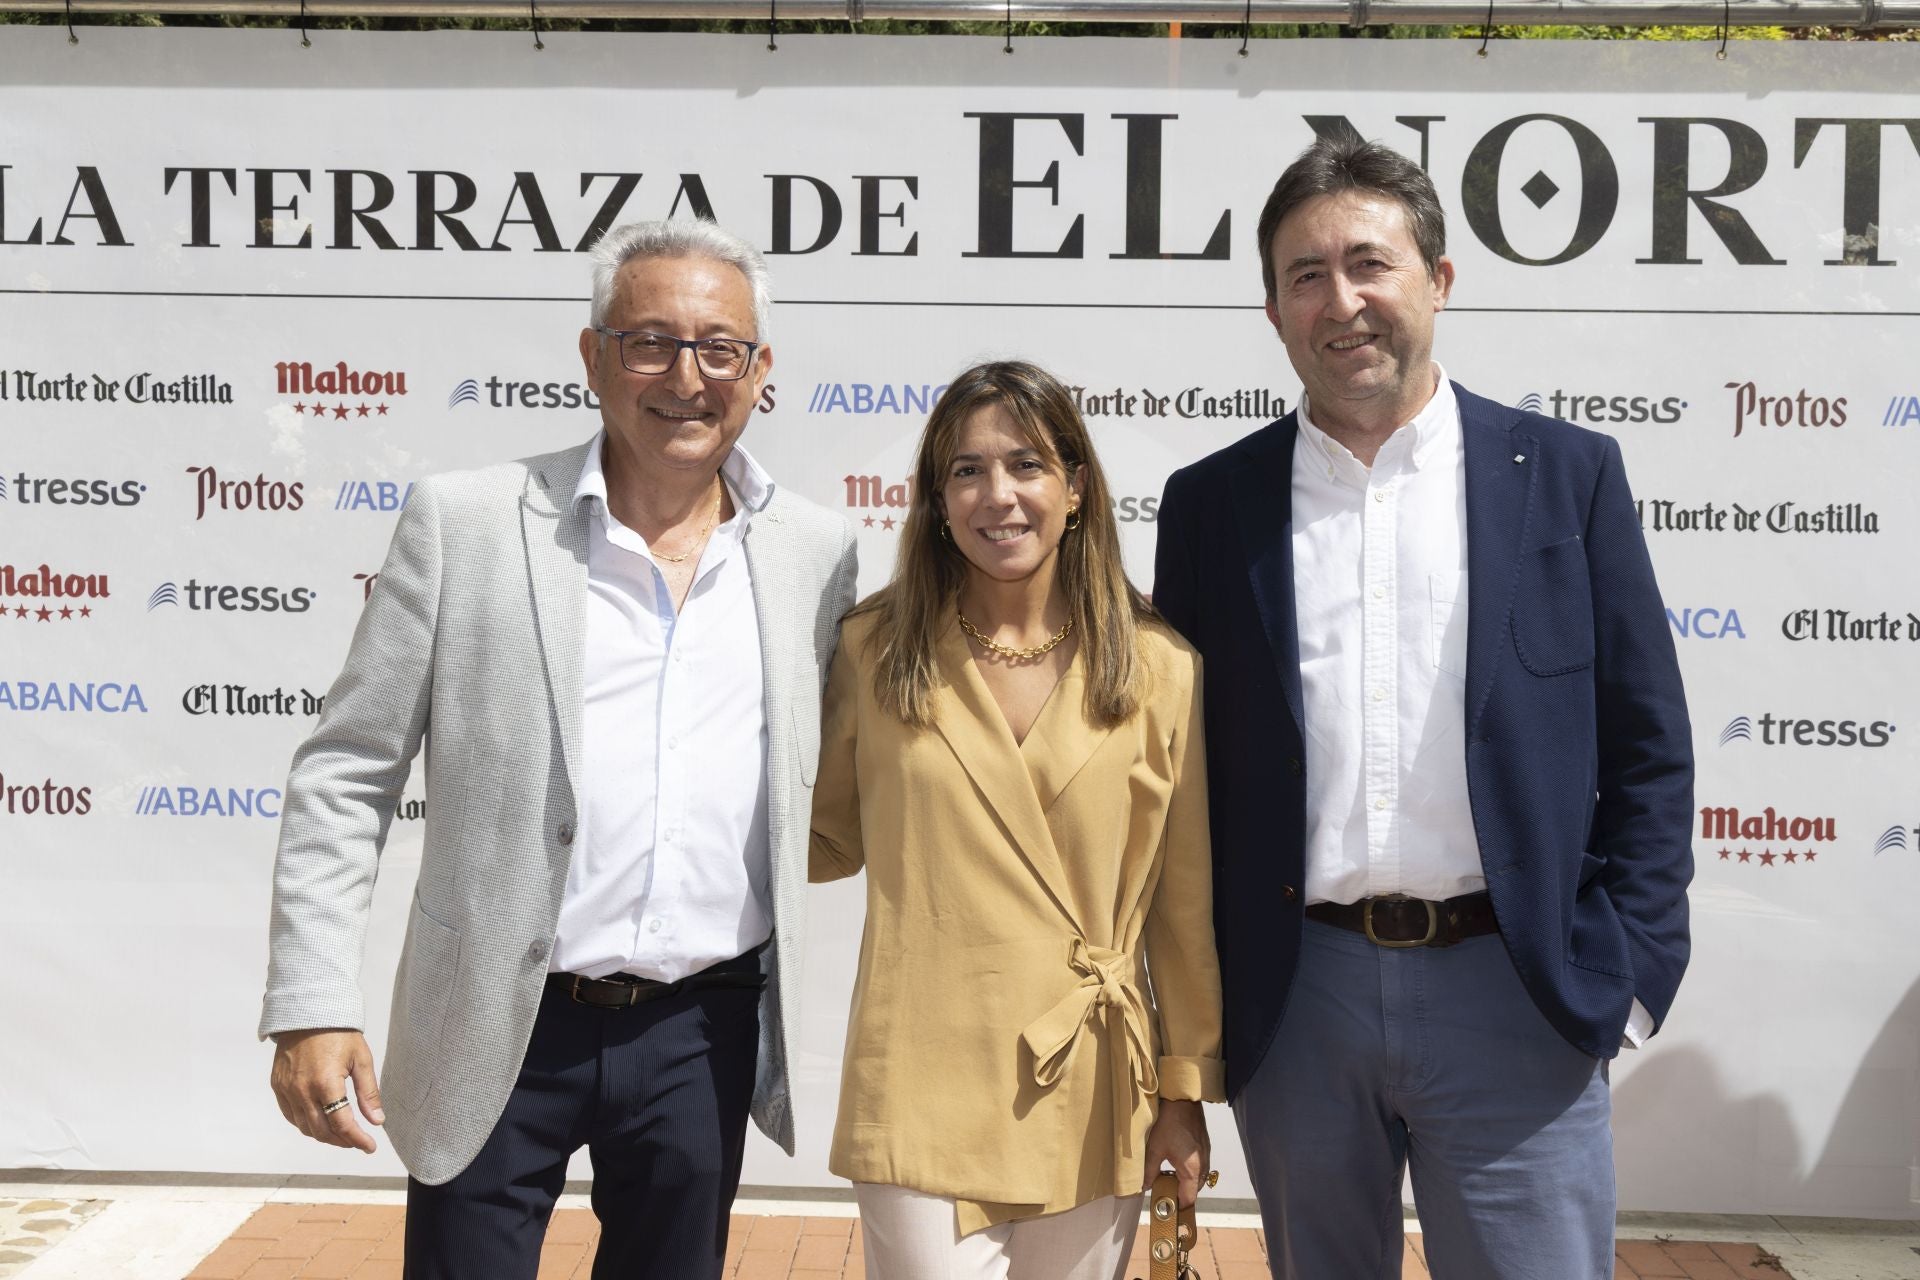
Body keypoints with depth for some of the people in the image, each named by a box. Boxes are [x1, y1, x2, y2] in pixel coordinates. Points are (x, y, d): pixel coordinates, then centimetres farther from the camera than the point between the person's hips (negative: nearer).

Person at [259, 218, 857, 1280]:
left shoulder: (818, 553, 2)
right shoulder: (463, 523, -5)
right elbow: (344, 776, -3)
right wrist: (313, 1007, -9)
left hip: (705, 1035, 2)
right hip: (496, 1033, -2)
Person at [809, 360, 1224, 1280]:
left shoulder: (1158, 669, 2)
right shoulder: (875, 650, 1)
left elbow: (1184, 901, 5)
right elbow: (827, 842, 11)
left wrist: (1186, 1087, 7)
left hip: (1093, 1099, 1)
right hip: (925, 1099, -1)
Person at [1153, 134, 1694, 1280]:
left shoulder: (1567, 476, 2)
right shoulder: (1213, 503, 5)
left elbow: (1648, 748, 3)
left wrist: (1626, 976, -3)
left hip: (1513, 995, -1)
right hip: (1294, 1000, 2)